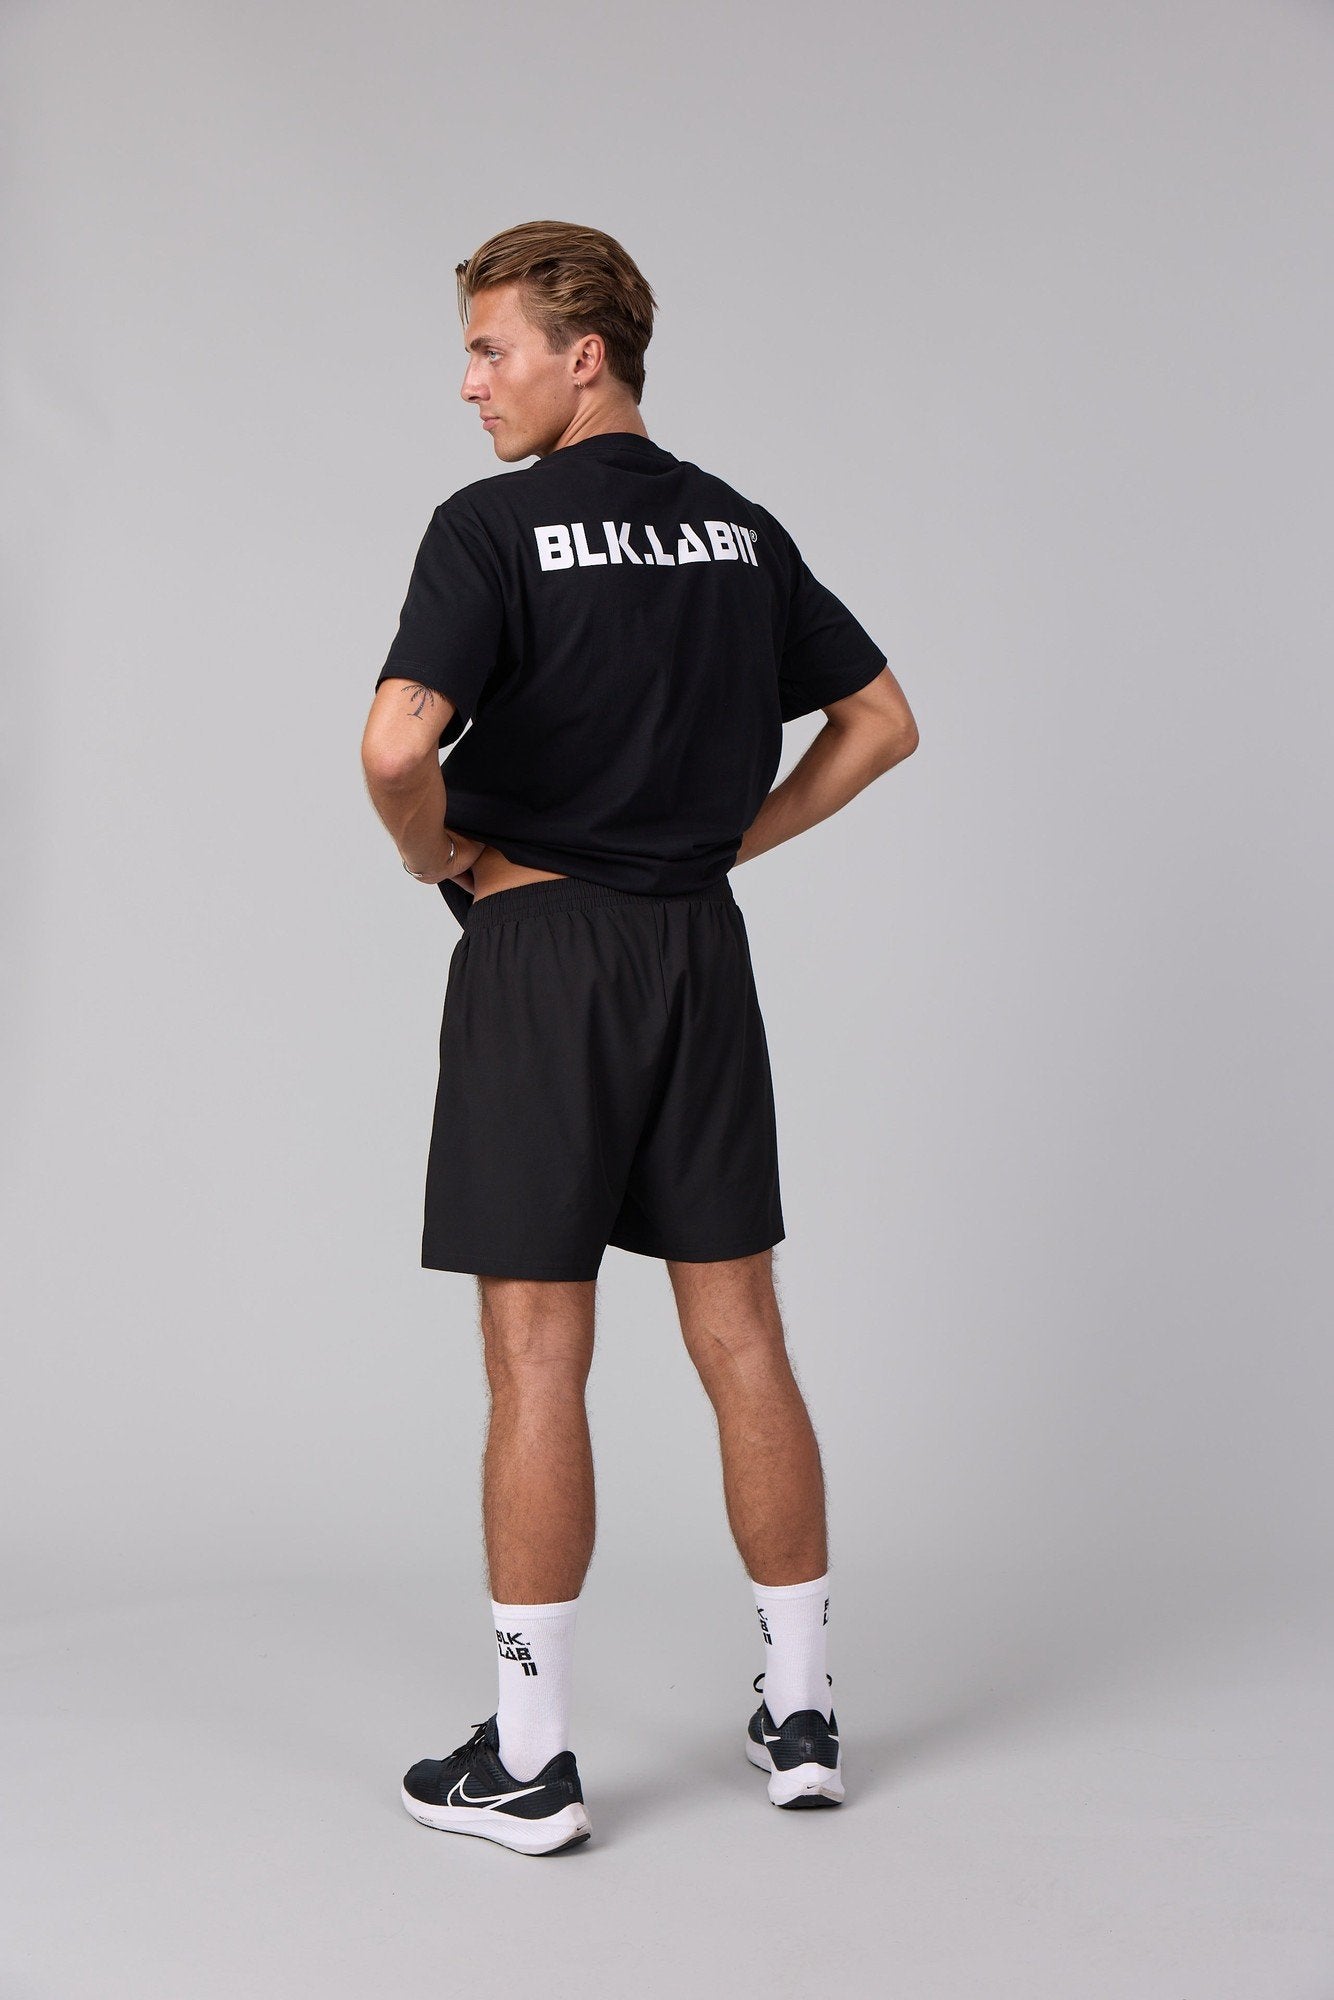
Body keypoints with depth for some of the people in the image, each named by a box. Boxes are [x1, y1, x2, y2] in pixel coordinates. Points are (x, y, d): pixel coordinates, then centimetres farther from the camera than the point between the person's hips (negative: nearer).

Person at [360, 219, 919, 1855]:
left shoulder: (495, 526, -11)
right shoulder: (738, 529, 9)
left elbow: (398, 746, -25)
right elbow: (882, 721, 15)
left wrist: (442, 858, -6)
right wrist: (730, 836, 12)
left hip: (542, 954, -6)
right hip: (703, 949, 6)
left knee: (537, 1359, 0)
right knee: (739, 1337, 10)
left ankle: (528, 1763, 7)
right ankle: (800, 1715, 18)